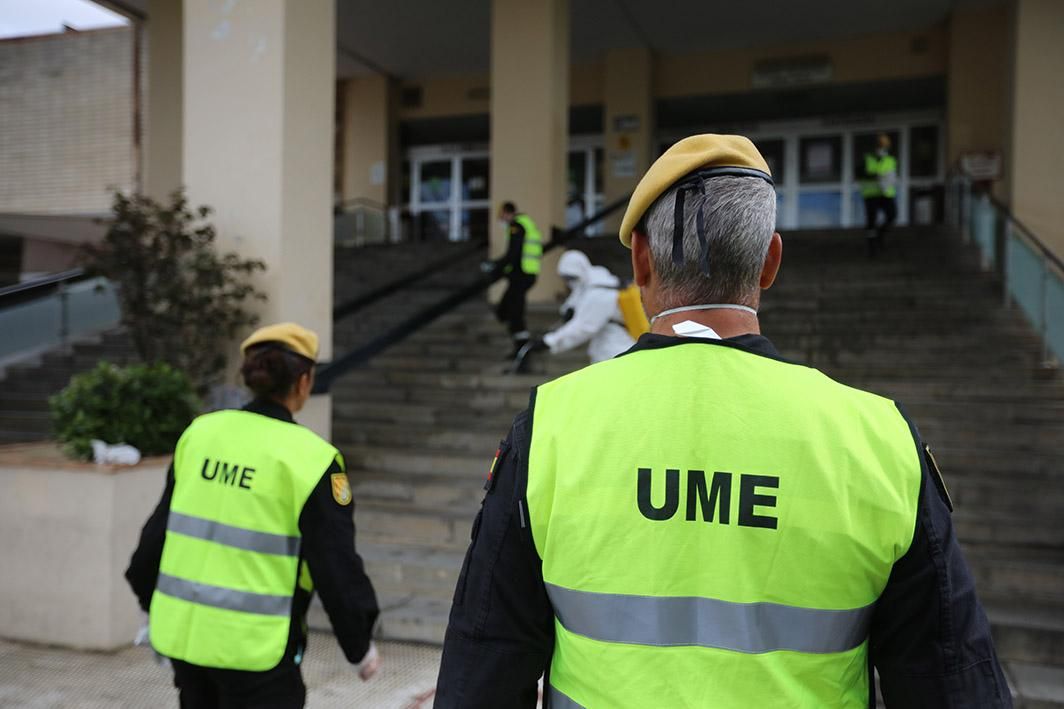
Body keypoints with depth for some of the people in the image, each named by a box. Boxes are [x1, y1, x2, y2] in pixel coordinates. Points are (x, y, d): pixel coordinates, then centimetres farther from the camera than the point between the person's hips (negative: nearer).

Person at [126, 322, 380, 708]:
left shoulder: (200, 432, 0)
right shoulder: (309, 459, -16)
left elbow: (159, 528, 9)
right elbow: (336, 565, -12)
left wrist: (152, 603, 24)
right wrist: (361, 644, 2)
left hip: (183, 631, 6)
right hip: (254, 647, -6)